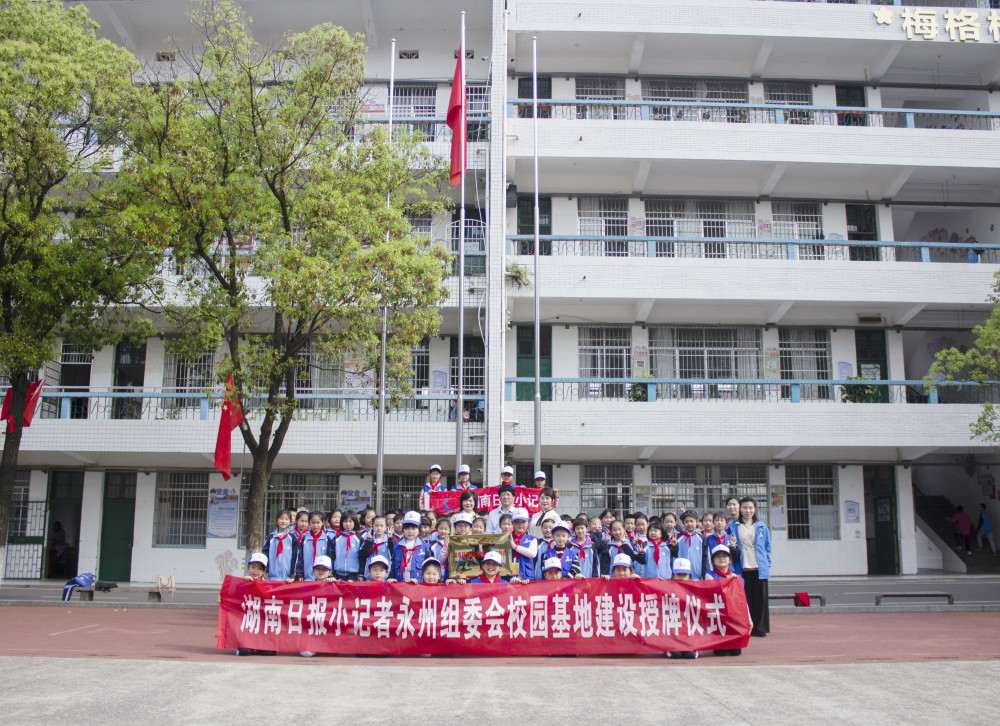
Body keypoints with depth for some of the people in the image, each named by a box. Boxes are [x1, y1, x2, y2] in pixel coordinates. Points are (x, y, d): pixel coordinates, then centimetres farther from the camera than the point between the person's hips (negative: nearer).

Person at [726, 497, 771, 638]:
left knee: (760, 599, 1)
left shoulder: (762, 527, 12)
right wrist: (732, 546, -9)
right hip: (742, 569, -1)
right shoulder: (732, 527, 9)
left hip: (759, 569, 1)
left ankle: (759, 628, 10)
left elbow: (767, 547, 14)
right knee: (744, 600, -1)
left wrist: (767, 564, 5)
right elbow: (729, 550, 13)